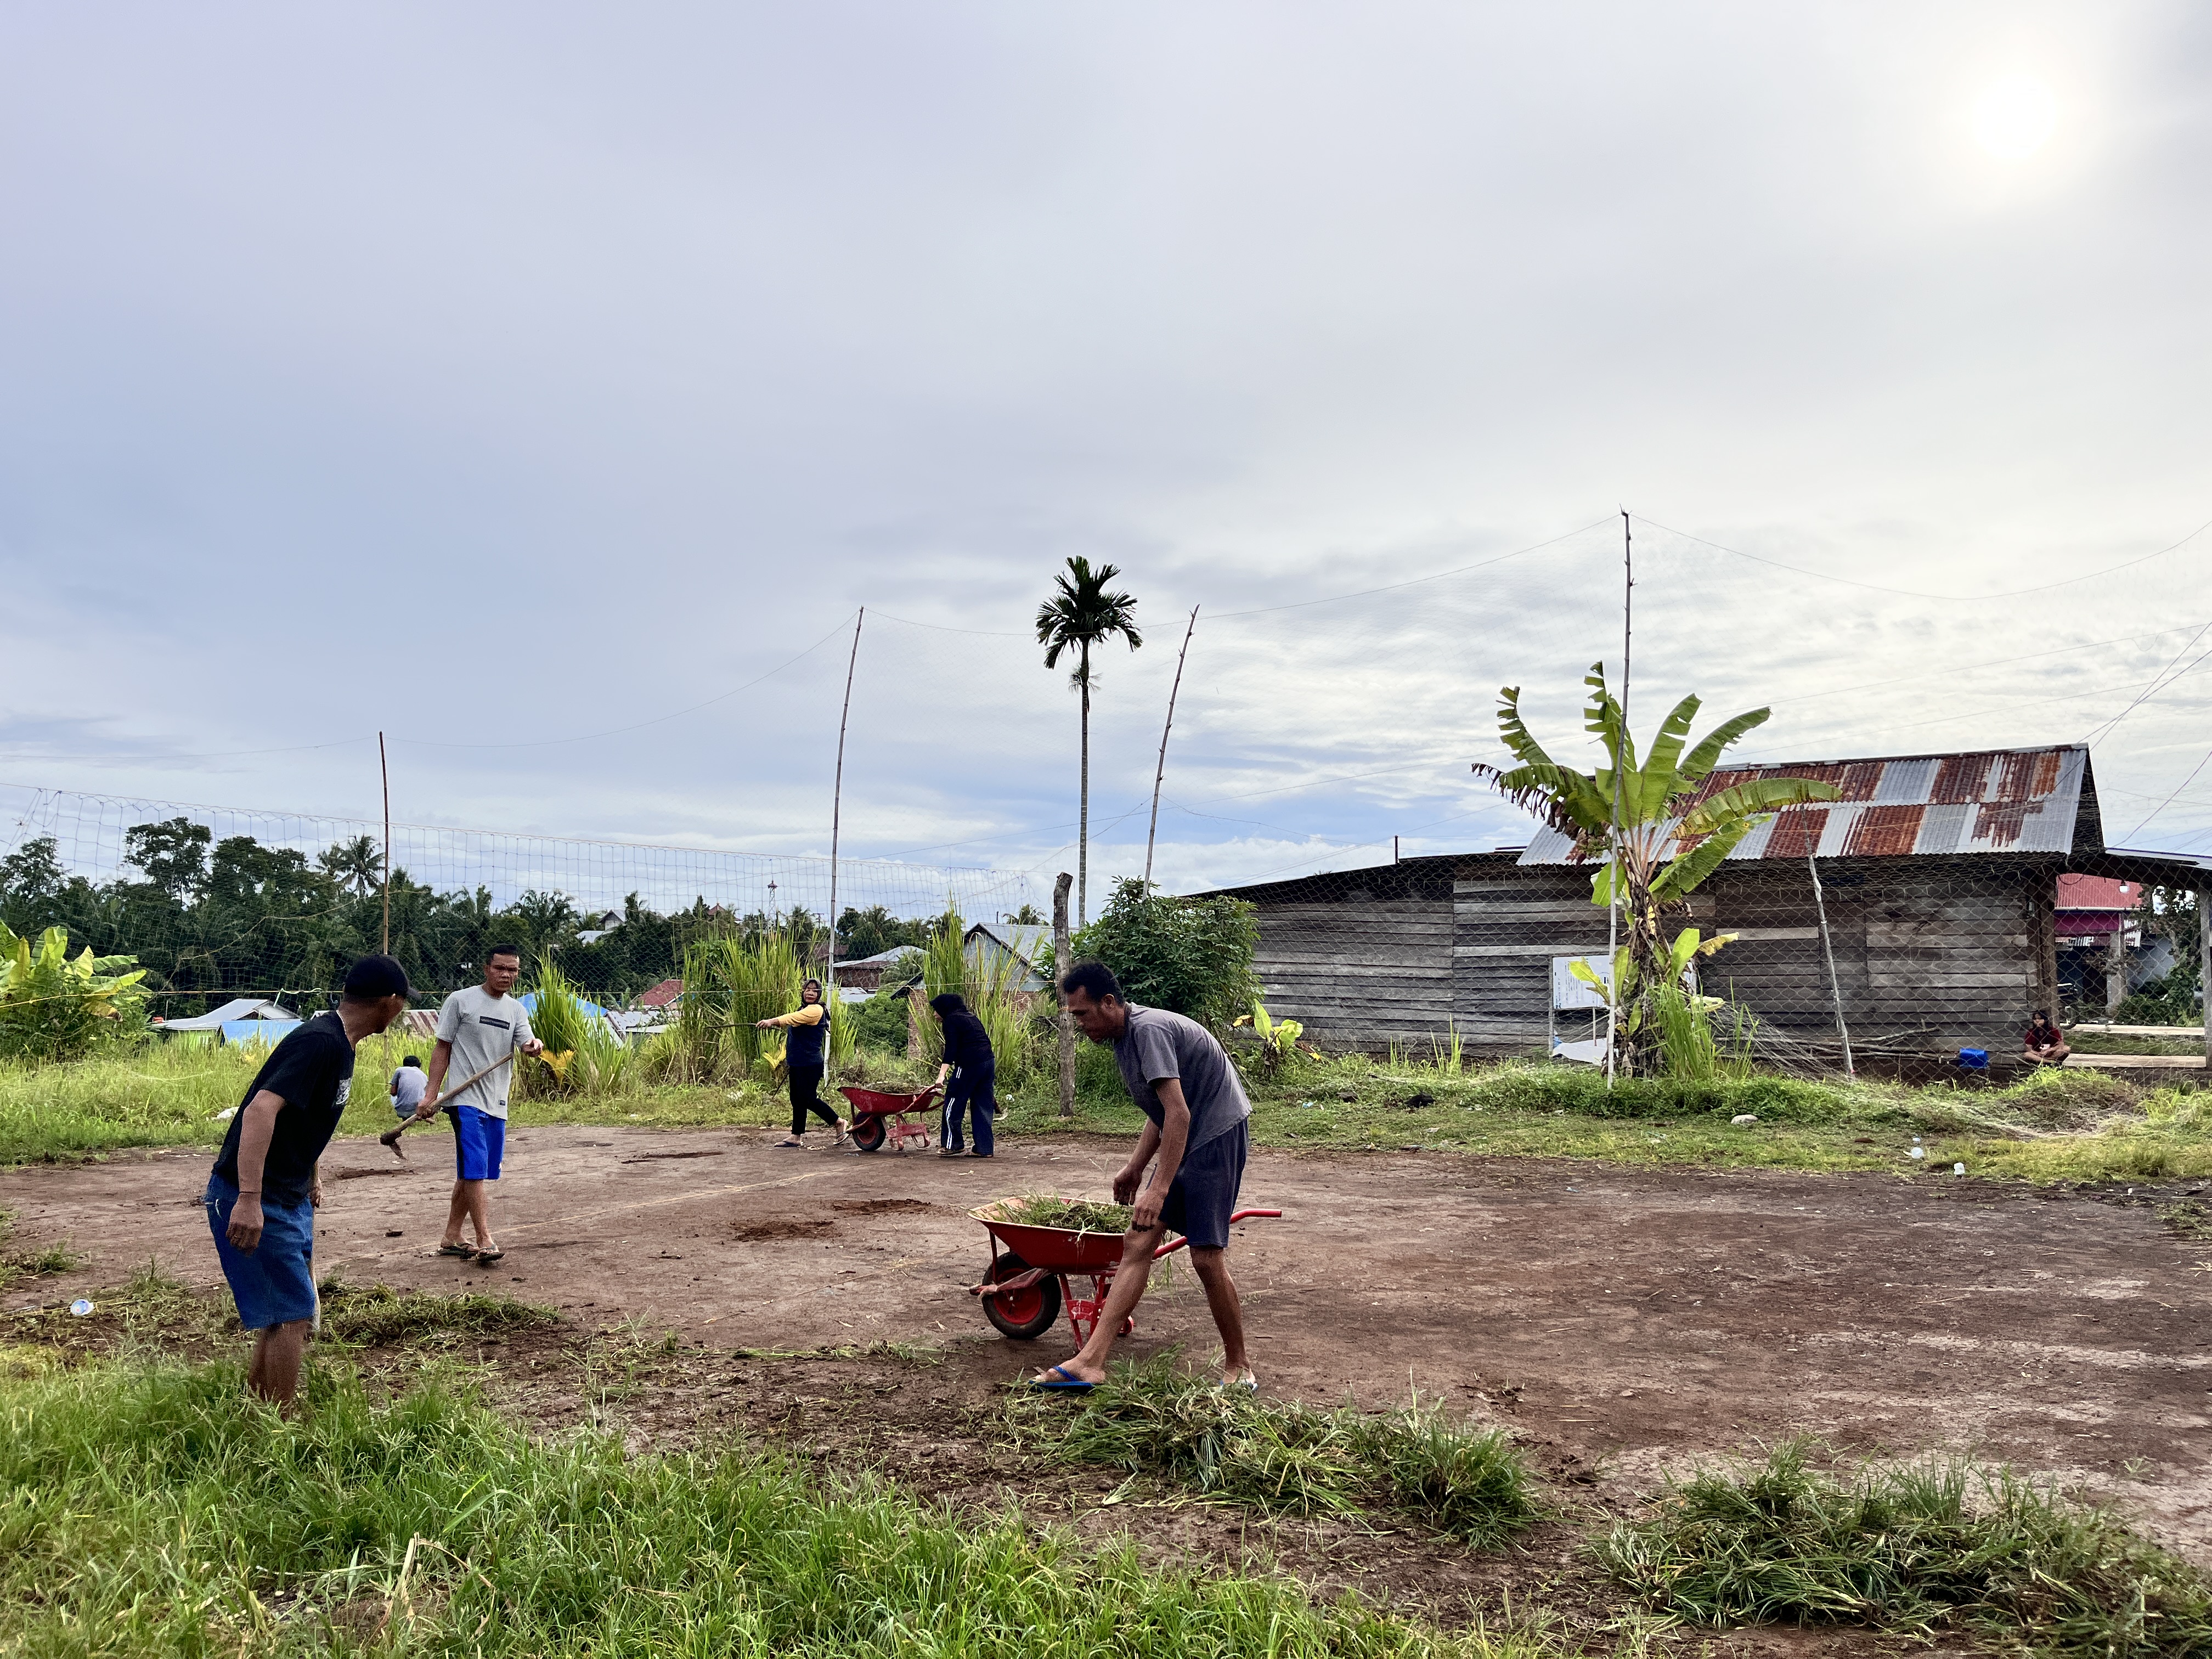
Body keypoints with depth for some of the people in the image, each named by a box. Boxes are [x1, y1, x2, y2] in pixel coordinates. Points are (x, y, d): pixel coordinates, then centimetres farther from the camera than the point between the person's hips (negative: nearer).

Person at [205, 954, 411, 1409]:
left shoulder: (338, 1043, 8)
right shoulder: (321, 1042, -23)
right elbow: (261, 1109, -33)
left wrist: (312, 1178, 27)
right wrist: (249, 1200, -38)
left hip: (288, 1197, 10)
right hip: (253, 1202, -10)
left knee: (292, 1306, 20)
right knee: (292, 1315, -5)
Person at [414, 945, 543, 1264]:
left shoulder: (517, 1010, 11)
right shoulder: (460, 1000, -1)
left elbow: (524, 1045, -4)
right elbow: (443, 1049, 0)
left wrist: (534, 1046, -30)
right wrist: (430, 1095, -7)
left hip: (497, 1104, 6)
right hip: (465, 1099, -6)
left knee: (470, 1174, 12)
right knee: (474, 1170, -13)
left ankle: (451, 1239, 22)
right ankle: (485, 1241, -14)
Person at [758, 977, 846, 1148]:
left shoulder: (816, 1010, -14)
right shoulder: (803, 1009, 17)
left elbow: (794, 1018, -30)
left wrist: (772, 1021, -43)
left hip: (810, 1064, -10)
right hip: (797, 1064, 10)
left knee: (808, 1099, -8)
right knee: (797, 1099, 11)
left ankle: (839, 1122, 7)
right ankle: (796, 1136, 18)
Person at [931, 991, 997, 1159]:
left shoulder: (951, 1020, -2)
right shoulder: (971, 1018, 23)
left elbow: (951, 1049, -13)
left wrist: (942, 1074, -20)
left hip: (969, 1064, -8)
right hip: (989, 1062, 8)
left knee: (953, 1104, 2)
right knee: (983, 1106, 9)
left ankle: (951, 1145, 5)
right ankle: (985, 1148, 8)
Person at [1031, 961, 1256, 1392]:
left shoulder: (1149, 1030, -20)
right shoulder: (1123, 1038, 11)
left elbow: (1179, 1114, -26)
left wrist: (1159, 1189, -28)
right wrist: (1135, 1168, 24)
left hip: (1218, 1135, -10)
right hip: (1182, 1141, 10)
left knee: (1207, 1256, -8)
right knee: (1137, 1243, 0)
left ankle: (1238, 1366, 11)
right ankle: (1092, 1361, -3)